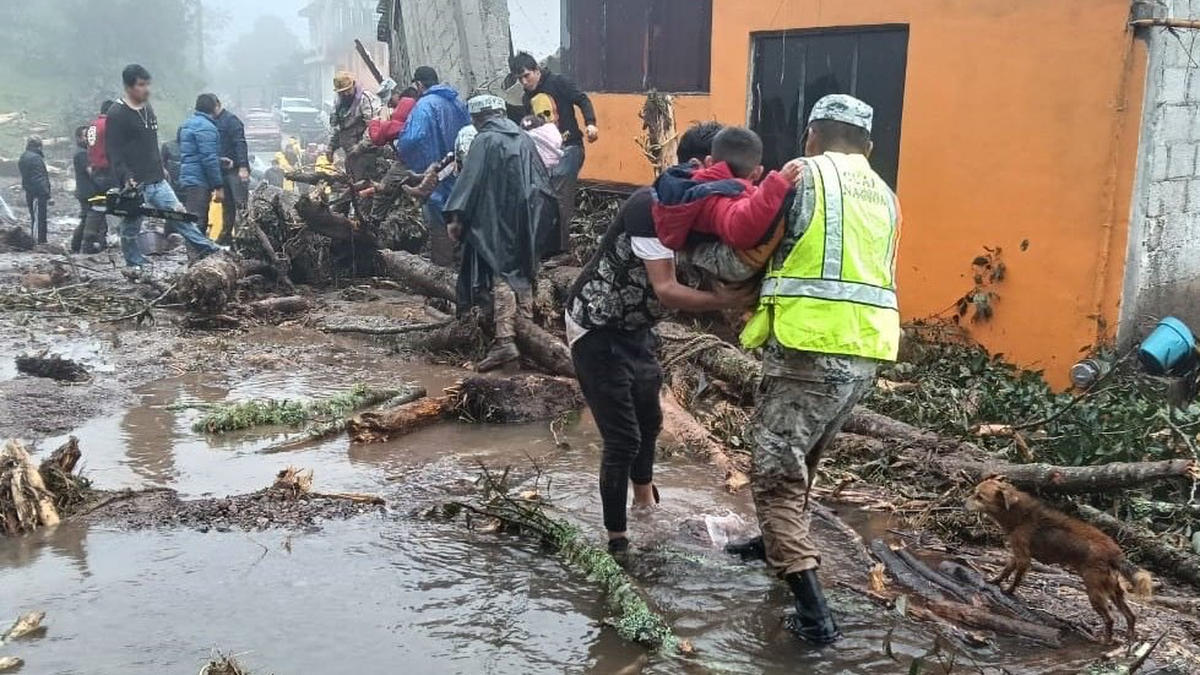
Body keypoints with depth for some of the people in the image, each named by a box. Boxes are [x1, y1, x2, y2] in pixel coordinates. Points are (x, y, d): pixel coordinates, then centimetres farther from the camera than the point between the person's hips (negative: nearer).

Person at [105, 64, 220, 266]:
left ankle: (208, 249, 2)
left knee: (179, 215, 2)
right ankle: (136, 264, 16)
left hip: (157, 181, 7)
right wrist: (126, 178, -24)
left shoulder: (148, 108, 13)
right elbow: (113, 153, -15)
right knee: (131, 228, 6)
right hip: (134, 185, -6)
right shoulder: (117, 114, -10)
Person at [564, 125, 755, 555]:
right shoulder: (652, 206, -27)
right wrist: (722, 301, -44)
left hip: (633, 329, 9)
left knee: (649, 421, 25)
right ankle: (616, 538, 9)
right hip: (596, 330, -9)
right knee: (623, 437, -7)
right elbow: (666, 290, -33)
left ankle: (644, 496, 51)